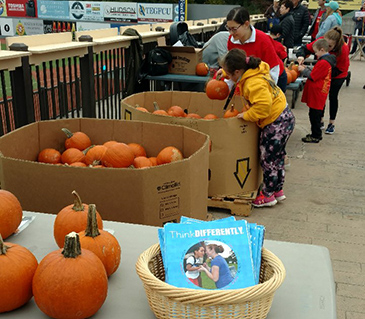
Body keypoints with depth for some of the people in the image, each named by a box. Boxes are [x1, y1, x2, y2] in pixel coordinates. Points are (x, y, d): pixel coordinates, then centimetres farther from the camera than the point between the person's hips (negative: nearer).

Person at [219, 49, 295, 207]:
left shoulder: (254, 84, -28)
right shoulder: (255, 71, 2)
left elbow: (263, 106, -37)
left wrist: (246, 115, -23)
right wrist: (224, 71, 21)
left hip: (276, 124, -11)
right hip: (284, 118, 11)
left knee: (268, 159, 3)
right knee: (276, 156, 20)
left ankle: (268, 195, 18)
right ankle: (277, 190, 35)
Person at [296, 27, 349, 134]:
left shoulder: (343, 49, -35)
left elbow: (339, 70, -28)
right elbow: (306, 48, -23)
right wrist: (301, 56, -46)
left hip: (338, 75, -3)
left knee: (332, 96, 2)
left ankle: (332, 123, 18)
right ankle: (320, 121, 18)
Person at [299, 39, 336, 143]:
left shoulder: (323, 62, -20)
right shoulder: (326, 60, 12)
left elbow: (312, 77, -18)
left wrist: (303, 70, -5)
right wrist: (306, 69, 9)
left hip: (317, 94, -10)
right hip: (317, 94, 10)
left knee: (314, 115, -2)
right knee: (316, 114, 17)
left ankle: (315, 136, 5)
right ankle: (317, 134, 26)